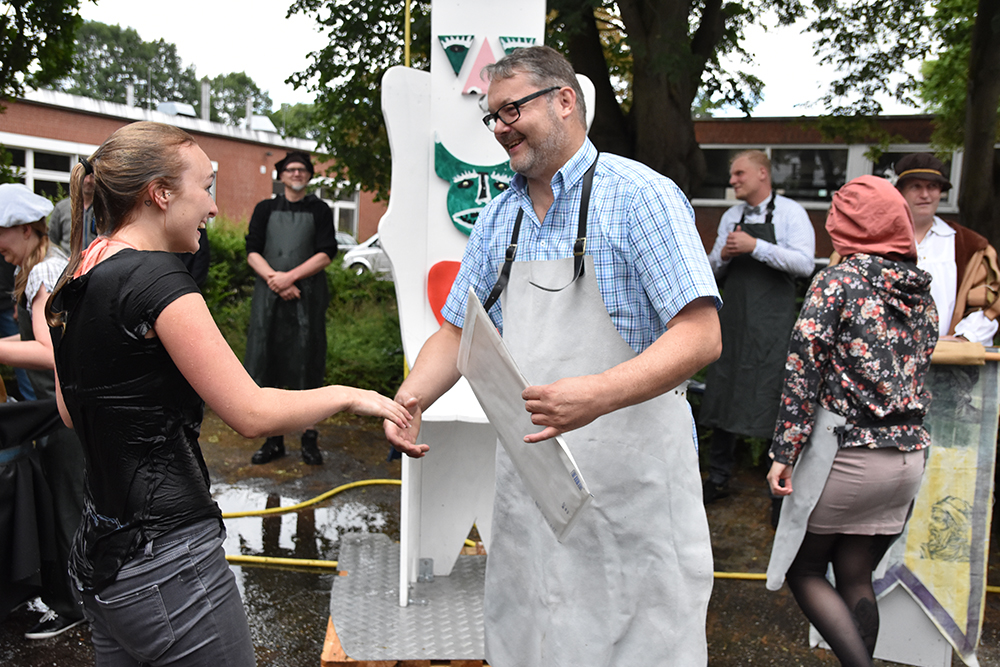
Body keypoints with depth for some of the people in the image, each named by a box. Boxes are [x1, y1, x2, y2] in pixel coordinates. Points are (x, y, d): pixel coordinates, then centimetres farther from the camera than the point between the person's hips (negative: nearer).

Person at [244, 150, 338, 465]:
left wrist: (291, 276, -13)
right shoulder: (265, 209, 14)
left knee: (307, 365, -3)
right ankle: (274, 439, 10)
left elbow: (326, 253, -2)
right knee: (269, 361, 1)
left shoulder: (319, 210, 9)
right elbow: (252, 252, 5)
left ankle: (309, 439, 4)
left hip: (307, 295, -2)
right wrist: (275, 279, -12)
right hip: (269, 295, 2)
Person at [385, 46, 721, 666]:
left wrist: (595, 395, -32)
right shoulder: (499, 215, 10)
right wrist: (410, 399, -4)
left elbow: (700, 336, -17)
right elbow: (458, 330, 15)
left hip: (630, 485, -5)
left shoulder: (640, 196, -10)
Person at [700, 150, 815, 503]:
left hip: (772, 322, -5)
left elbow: (804, 263, -15)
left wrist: (755, 247, -18)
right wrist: (723, 255, -3)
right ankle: (718, 478, 19)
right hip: (733, 318, 5)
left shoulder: (790, 212, -2)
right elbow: (714, 271, 20)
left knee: (776, 399, -5)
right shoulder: (730, 217, 15)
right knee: (723, 396, 7)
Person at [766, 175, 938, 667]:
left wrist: (783, 452, -11)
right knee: (855, 578, 15)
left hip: (845, 452, -6)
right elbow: (917, 373, 14)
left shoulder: (838, 281, -10)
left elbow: (803, 370, -14)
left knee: (802, 567, 9)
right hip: (908, 457, 6)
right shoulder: (923, 293, 9)